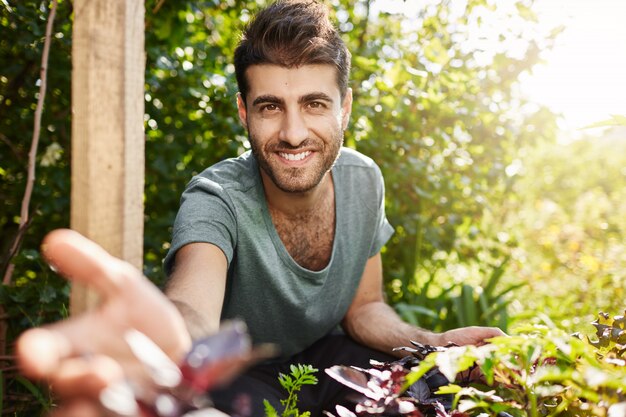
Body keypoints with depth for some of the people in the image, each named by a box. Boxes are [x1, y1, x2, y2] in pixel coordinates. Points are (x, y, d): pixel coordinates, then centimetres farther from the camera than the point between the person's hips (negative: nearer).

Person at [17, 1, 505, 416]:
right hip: (240, 372, -4)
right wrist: (172, 347, -77)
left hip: (325, 356, 4)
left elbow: (363, 308, 0)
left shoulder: (364, 180, -12)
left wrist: (436, 344, -20)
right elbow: (195, 307, -52)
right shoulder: (216, 200, -29)